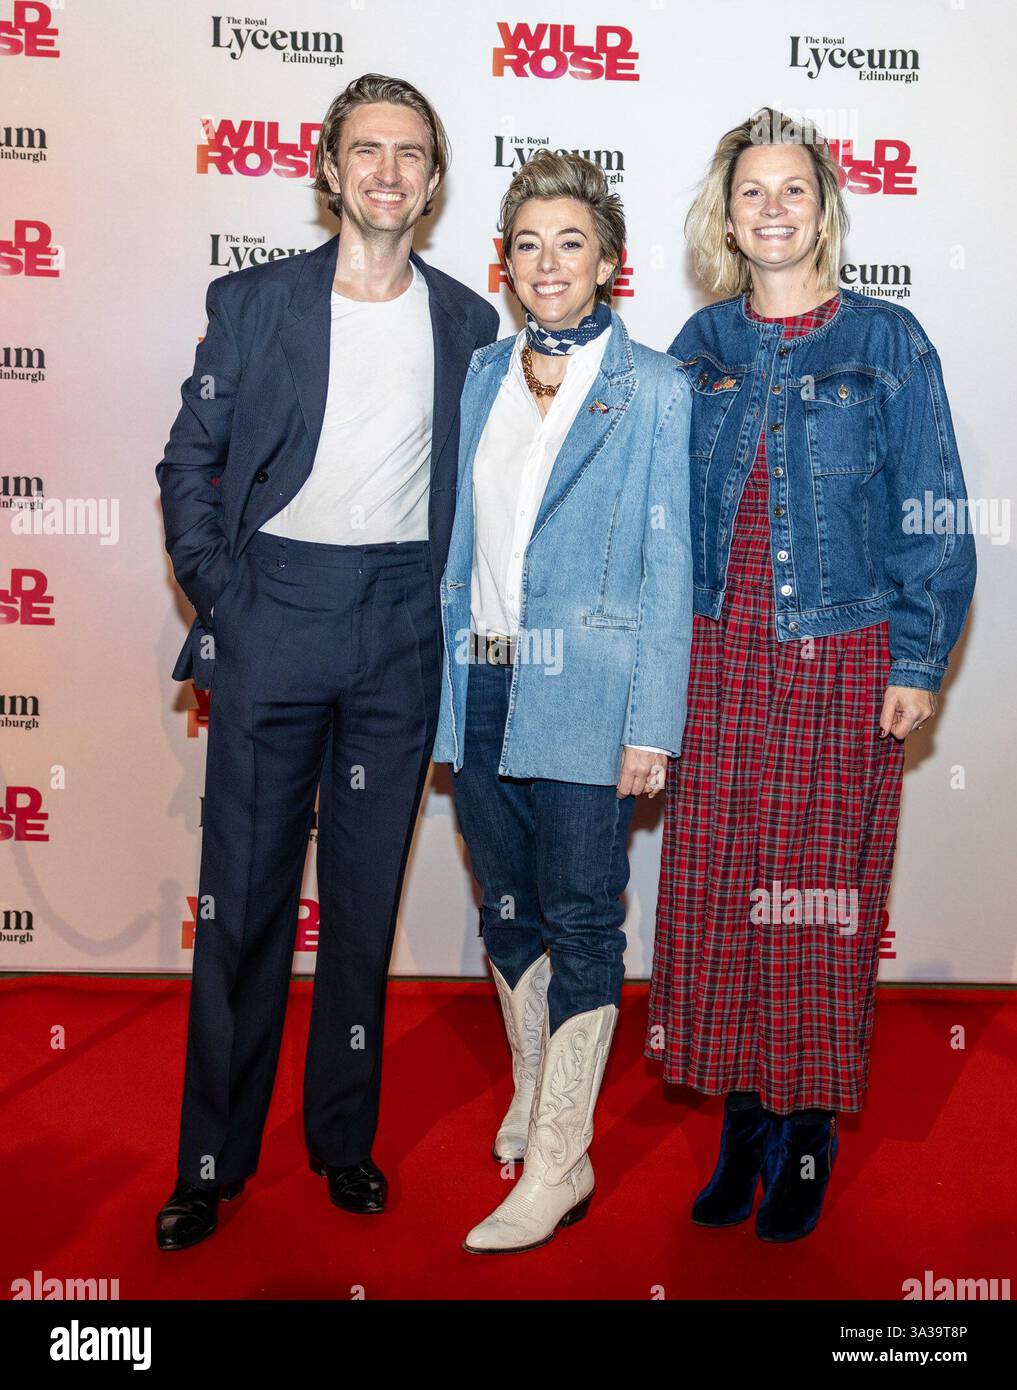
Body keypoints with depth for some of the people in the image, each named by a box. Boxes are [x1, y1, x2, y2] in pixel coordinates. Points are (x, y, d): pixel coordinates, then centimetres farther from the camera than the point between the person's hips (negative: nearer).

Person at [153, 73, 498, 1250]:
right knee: (242, 890, 2)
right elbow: (189, 465, 5)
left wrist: (457, 607, 2)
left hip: (405, 632, 1)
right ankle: (212, 1158, 15)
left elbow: (477, 486, 13)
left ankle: (344, 1136, 24)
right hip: (275, 613, -1)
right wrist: (219, 600, -5)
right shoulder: (253, 302, 5)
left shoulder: (467, 323, 9)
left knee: (368, 891, 9)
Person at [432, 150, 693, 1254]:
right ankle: (532, 1089, 35)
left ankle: (557, 1164, 10)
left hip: (585, 692, -5)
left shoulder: (653, 389, -3)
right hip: (479, 685, 5)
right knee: (507, 906, 15)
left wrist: (652, 724, -12)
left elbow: (667, 568, -6)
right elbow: (463, 535, 14)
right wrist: (445, 678, 9)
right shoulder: (484, 375, 11)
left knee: (581, 920, 0)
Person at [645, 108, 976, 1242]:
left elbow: (934, 515, 1)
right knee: (714, 885, 2)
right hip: (719, 656, 3)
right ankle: (742, 1120, 17)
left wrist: (917, 662, -5)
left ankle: (808, 1131, 17)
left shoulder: (887, 341, 2)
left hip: (843, 658, -2)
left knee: (821, 892, 2)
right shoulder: (701, 347, 10)